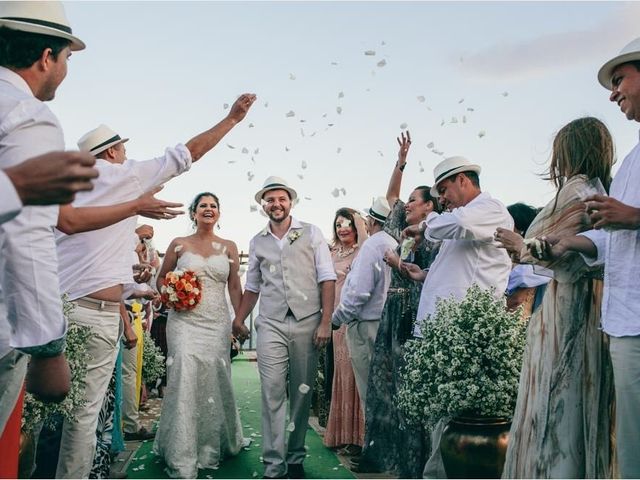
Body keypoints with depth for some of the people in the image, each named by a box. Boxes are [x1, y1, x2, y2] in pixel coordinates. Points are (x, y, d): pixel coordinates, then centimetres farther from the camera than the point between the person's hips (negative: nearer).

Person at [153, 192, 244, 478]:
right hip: (184, 320, -1)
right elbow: (161, 279, 14)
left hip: (217, 323, 2)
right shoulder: (179, 244, 7)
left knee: (215, 381, 5)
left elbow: (235, 287, 8)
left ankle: (213, 447, 28)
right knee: (185, 379, -11)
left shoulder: (229, 247, 10)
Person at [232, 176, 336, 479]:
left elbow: (327, 279, 1)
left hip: (307, 323, -1)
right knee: (273, 394, -5)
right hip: (271, 325, 1)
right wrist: (239, 320, 13)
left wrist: (325, 321, -7)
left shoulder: (311, 233, 5)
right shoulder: (257, 242, 13)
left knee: (302, 393, 5)